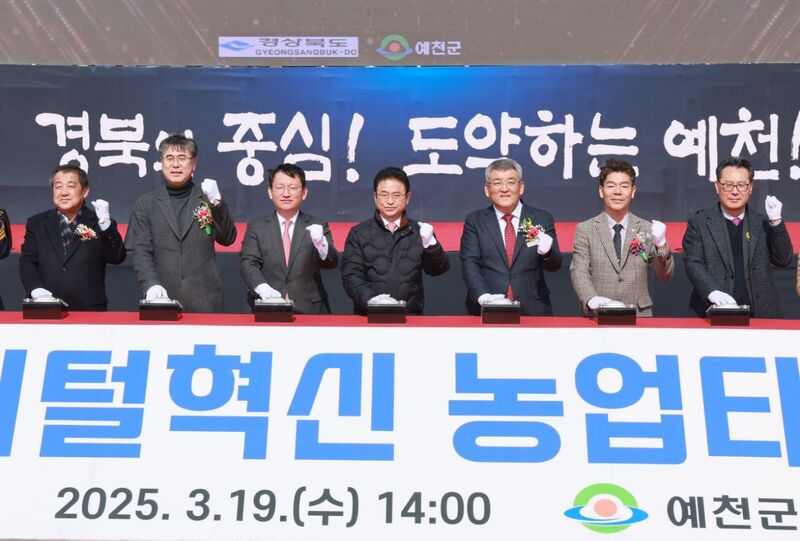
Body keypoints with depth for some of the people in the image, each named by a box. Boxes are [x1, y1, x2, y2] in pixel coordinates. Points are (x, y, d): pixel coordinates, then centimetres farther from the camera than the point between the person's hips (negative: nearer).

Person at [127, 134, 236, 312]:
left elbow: (227, 239, 1)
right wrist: (151, 284, -16)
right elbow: (141, 251, 2)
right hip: (162, 299, 0)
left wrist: (217, 203, -14)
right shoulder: (146, 204, 9)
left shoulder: (208, 198, 8)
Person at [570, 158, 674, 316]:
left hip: (639, 315, 0)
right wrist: (592, 300, -20)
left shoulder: (647, 229, 11)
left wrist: (661, 245, -8)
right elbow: (579, 272, -2)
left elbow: (664, 276, 9)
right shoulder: (585, 229, 7)